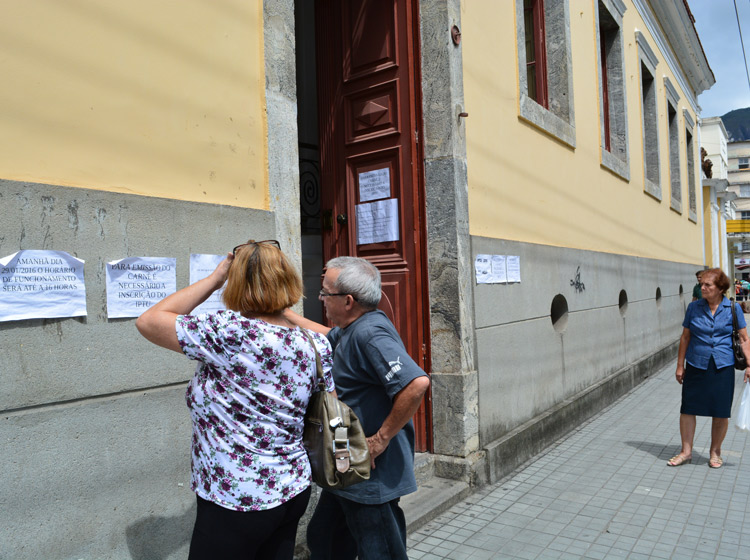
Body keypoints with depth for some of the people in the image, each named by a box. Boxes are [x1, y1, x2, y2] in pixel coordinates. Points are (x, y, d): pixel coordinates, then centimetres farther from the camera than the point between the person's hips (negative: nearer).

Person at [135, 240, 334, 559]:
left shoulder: (230, 333, -23)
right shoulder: (315, 345, -5)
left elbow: (148, 321, -13)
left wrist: (214, 279, -8)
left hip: (235, 501, -6)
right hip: (294, 491, 6)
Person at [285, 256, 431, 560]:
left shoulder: (370, 333, -26)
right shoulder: (353, 328, 5)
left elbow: (417, 383, -37)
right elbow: (326, 335, 27)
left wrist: (382, 437, -27)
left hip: (373, 475, -10)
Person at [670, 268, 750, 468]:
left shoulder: (733, 309, -2)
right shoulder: (694, 307, 1)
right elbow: (685, 337, 6)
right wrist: (680, 366, 6)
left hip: (723, 367, -1)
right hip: (696, 366, 1)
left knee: (721, 413, 8)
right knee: (688, 408, 2)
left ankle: (715, 452, 28)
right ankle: (686, 451, 17)